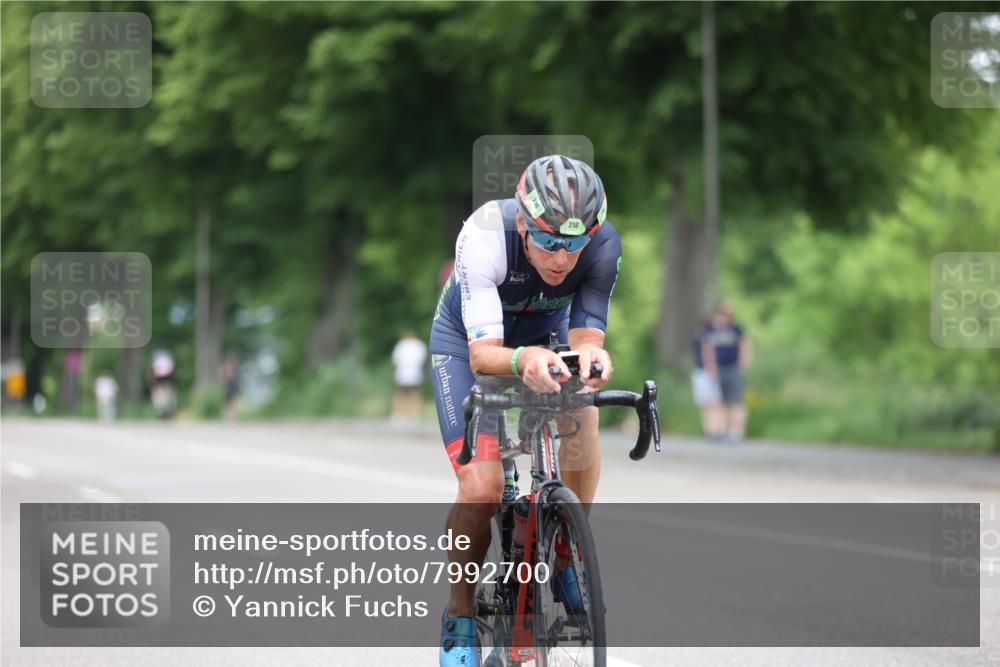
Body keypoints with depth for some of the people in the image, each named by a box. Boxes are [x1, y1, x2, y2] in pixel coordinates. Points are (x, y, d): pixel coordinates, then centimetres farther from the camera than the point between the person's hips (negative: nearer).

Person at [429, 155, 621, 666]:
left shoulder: (604, 245, -30)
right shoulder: (484, 235, -38)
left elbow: (584, 333, -29)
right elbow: (482, 354, -41)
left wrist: (590, 355, -54)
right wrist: (524, 360, -63)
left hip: (544, 334, 3)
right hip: (468, 340, -3)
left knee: (581, 413, -28)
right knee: (482, 488, -19)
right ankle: (460, 615, 3)